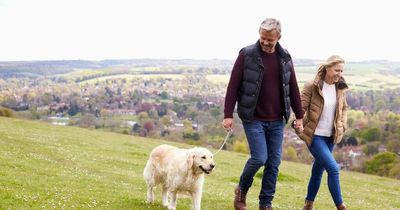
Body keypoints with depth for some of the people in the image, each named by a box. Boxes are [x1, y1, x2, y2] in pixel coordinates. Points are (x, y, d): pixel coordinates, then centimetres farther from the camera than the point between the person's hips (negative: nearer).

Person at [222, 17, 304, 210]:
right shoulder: (246, 55, -7)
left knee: (274, 162, 5)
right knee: (259, 158, -11)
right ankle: (242, 190, 17)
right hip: (253, 119, -4)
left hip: (277, 121, 4)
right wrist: (228, 115, -11)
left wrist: (299, 115, 12)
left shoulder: (285, 57, 6)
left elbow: (293, 89, 12)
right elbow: (233, 86, -7)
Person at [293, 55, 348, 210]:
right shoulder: (312, 87, -13)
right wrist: (298, 123, -32)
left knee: (318, 170, 15)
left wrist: (342, 125, 4)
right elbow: (301, 107, -14)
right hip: (315, 135, -6)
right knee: (333, 169, -14)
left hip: (330, 137, 6)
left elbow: (344, 108, 19)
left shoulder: (340, 88, 4)